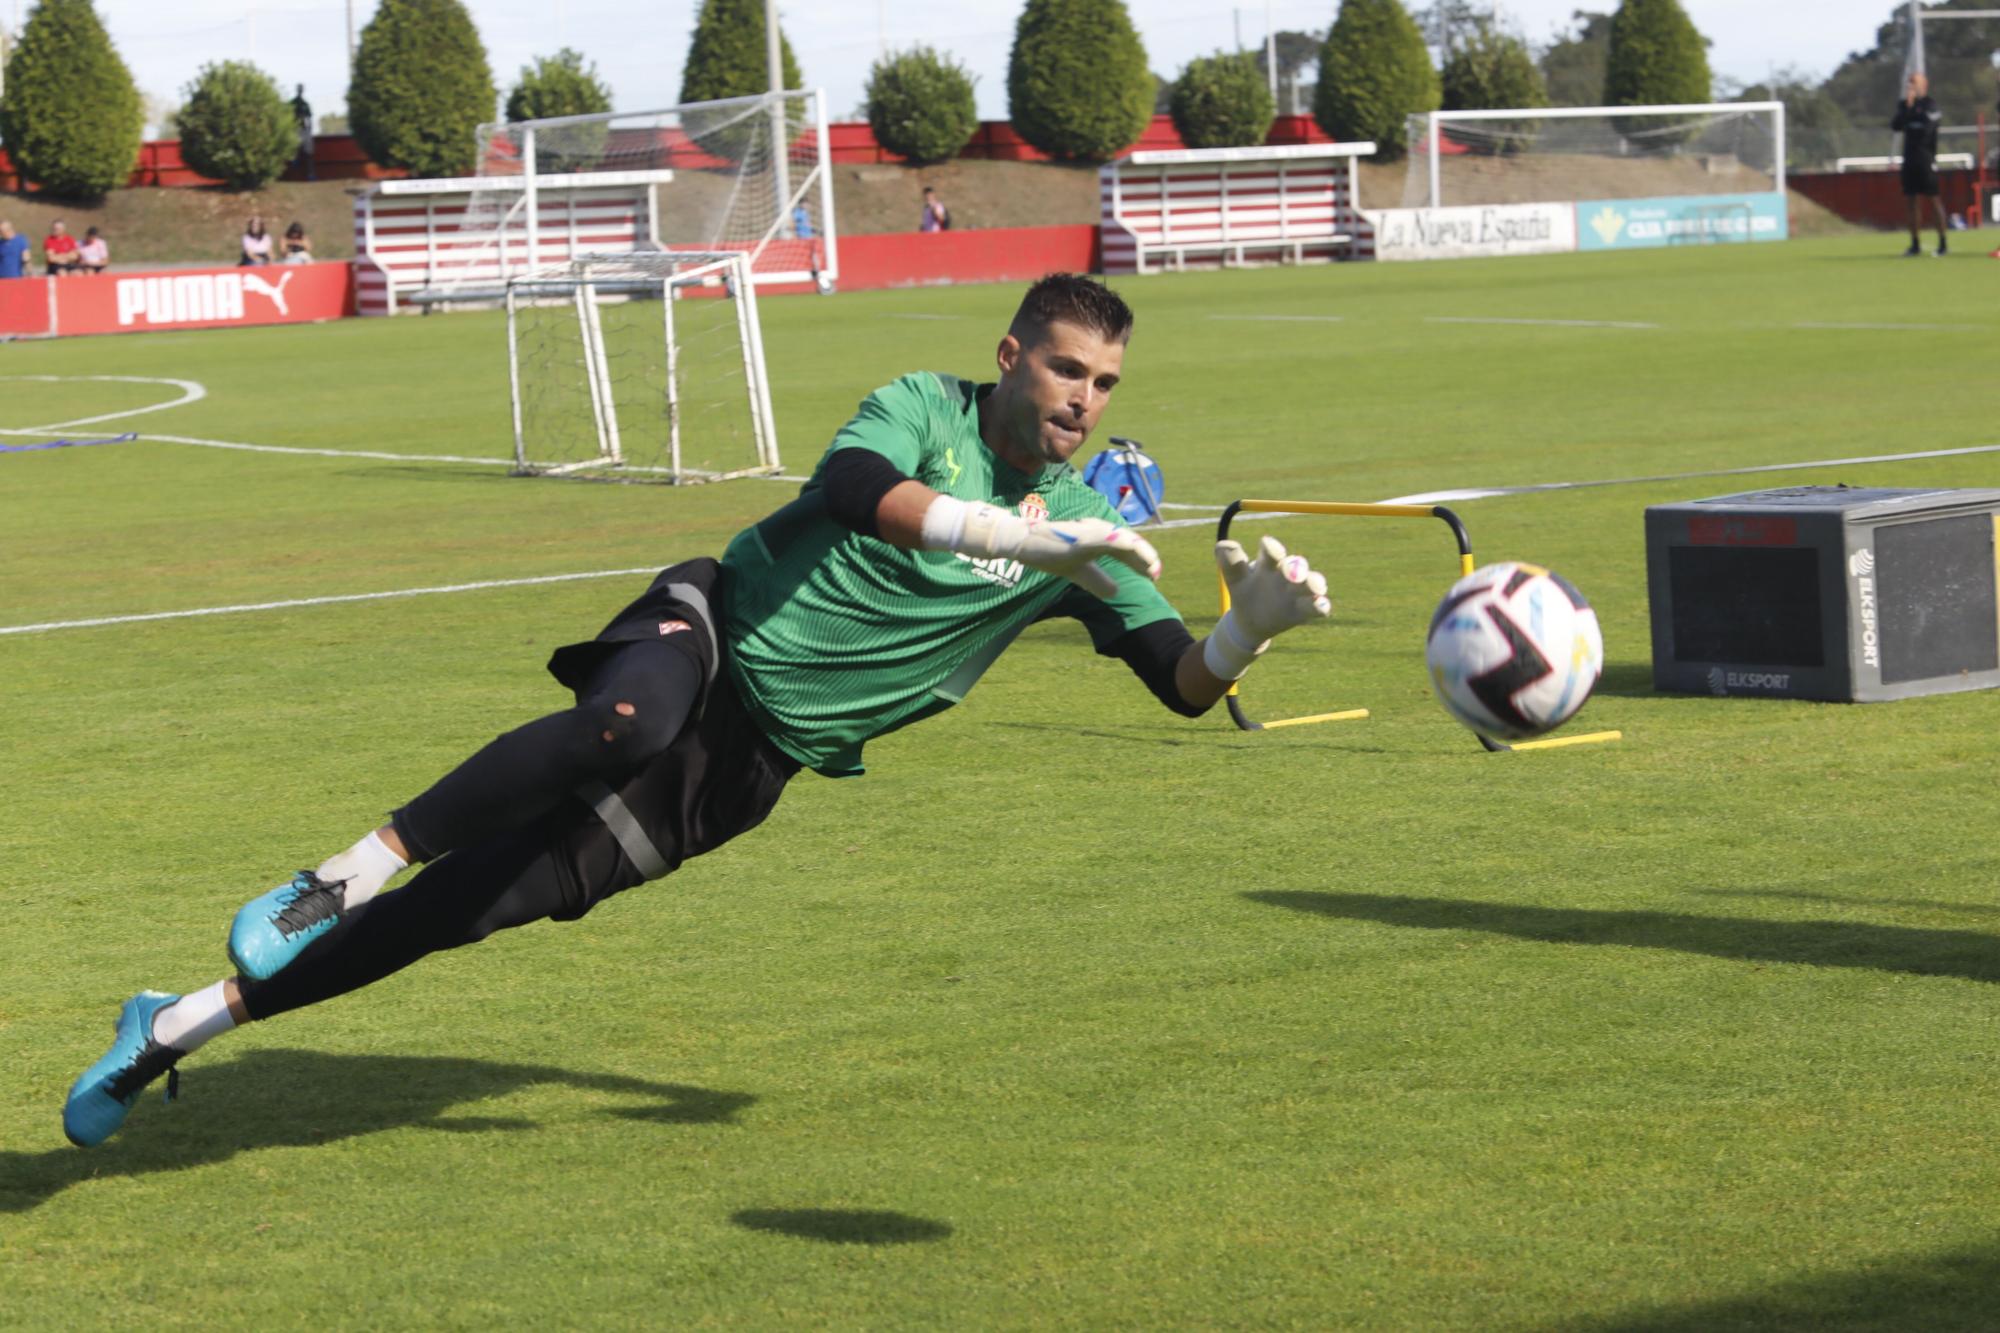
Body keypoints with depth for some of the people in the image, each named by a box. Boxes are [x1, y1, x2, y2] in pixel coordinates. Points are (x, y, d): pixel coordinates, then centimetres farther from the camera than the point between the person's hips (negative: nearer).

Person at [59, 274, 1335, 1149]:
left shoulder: (1083, 532, 2)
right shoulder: (927, 408, -8)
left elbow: (1187, 684, -2)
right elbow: (857, 490, -29)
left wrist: (1256, 626, -24)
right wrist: (1028, 538, -38)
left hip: (745, 766, 3)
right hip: (709, 628, -3)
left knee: (476, 902, -5)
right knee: (621, 727, -42)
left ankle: (180, 1026, 5)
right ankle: (355, 868, -29)